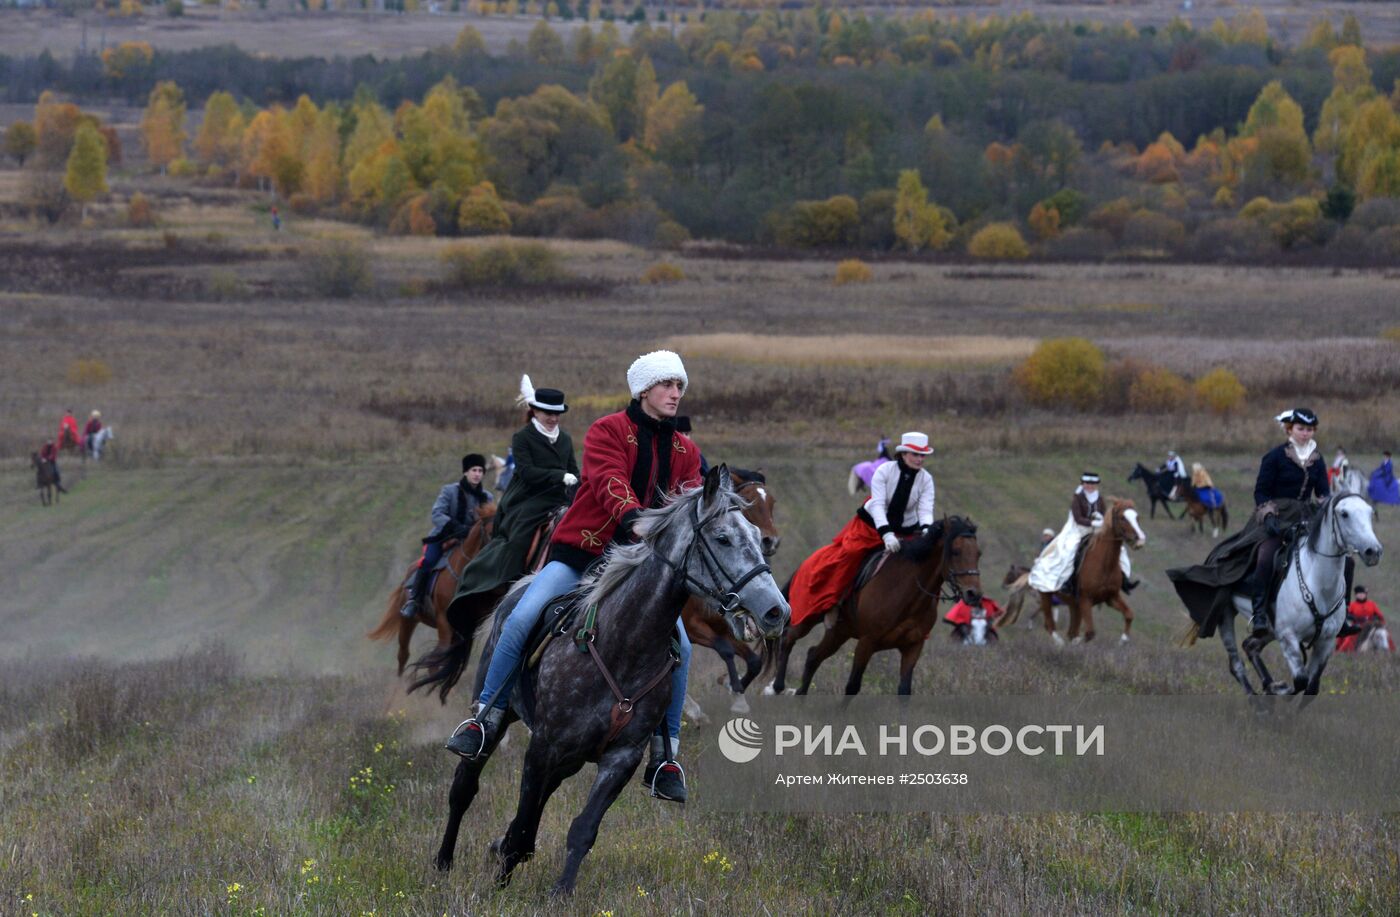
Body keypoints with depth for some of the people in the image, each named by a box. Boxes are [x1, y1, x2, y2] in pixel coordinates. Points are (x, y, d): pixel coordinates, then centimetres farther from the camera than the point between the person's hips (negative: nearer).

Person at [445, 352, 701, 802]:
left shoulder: (686, 451, 12)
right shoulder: (608, 431, -4)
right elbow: (609, 482, -22)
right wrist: (632, 517, -41)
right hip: (580, 552, -4)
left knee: (679, 645, -14)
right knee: (522, 618, -23)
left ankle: (665, 755, -1)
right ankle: (486, 719, -8)